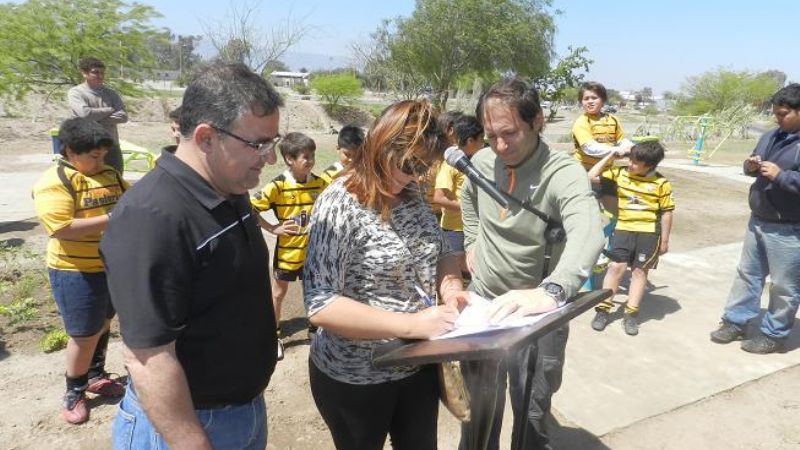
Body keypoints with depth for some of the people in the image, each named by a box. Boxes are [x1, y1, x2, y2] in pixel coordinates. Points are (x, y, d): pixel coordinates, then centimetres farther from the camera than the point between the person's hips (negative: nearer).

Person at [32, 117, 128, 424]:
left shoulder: (109, 174, 6)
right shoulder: (54, 182, -16)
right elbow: (62, 228, -25)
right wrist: (112, 218, -26)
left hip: (114, 266, 7)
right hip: (77, 273, -7)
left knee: (103, 325, 20)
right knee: (84, 334, 4)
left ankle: (96, 376, 40)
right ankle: (74, 392, 25)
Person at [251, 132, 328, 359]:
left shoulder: (319, 183, -5)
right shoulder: (277, 186, -18)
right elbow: (250, 208, -17)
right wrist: (272, 228, -17)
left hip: (313, 251, 3)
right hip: (287, 251, -3)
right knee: (279, 292, 14)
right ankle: (274, 335, 30)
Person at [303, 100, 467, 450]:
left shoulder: (411, 195, -1)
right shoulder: (340, 205, -22)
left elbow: (440, 252, 12)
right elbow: (320, 306, -28)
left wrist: (450, 285, -10)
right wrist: (410, 324, -31)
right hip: (354, 379, -6)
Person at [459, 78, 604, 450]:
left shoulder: (563, 174, -23)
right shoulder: (482, 161, -5)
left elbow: (588, 234, -43)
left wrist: (550, 292, -61)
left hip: (537, 315, -4)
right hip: (481, 303, 5)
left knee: (531, 417, 13)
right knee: (477, 409, 22)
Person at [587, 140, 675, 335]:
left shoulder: (661, 183, -5)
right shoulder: (619, 174, 1)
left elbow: (666, 212, 0)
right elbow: (592, 177, -2)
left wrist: (664, 240, 0)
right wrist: (610, 156, -4)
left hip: (649, 232, -1)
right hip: (624, 229, 1)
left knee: (640, 270, 4)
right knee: (616, 267, -4)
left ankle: (630, 314, 10)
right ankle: (603, 309, 4)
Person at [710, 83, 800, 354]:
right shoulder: (771, 136, 9)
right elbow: (754, 166, 18)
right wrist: (751, 166, -4)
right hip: (758, 220, 8)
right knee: (747, 273, 16)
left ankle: (774, 334, 19)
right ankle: (735, 321, 28)